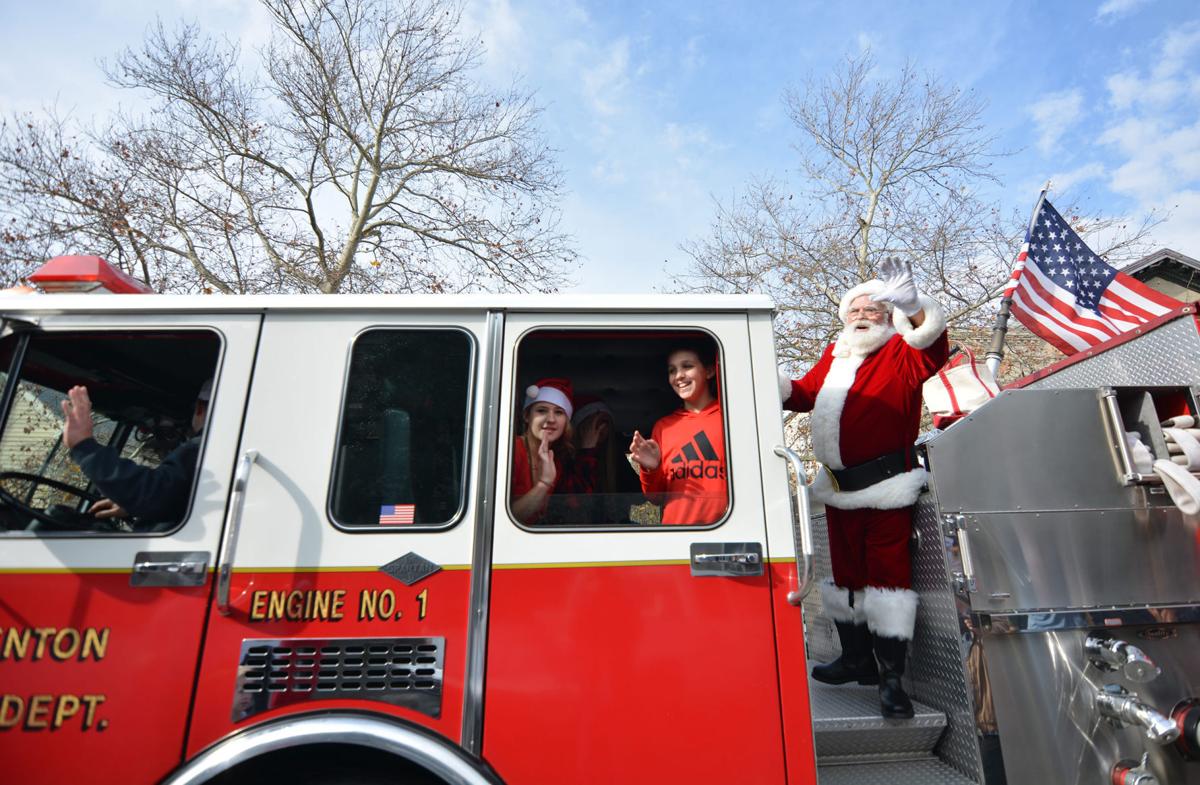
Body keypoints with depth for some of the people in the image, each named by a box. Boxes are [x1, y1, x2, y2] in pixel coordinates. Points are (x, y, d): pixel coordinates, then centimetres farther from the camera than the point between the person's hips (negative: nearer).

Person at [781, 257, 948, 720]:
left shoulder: (902, 352, -3)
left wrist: (911, 306, -40)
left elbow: (933, 347, -23)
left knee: (887, 573, -3)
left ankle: (891, 677, 8)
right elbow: (806, 393, 17)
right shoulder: (833, 355, 14)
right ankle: (856, 659, 32)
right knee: (846, 572, 16)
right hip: (839, 487, 7)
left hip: (884, 488, -6)